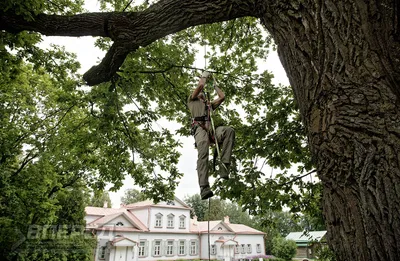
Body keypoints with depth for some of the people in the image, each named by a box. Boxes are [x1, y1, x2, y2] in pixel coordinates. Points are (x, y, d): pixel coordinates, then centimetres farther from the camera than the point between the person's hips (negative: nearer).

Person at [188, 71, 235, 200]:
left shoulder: (209, 104, 41)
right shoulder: (192, 100, 28)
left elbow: (222, 97, 31)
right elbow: (200, 85, 14)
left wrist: (214, 85, 42)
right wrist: (204, 76, 31)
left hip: (212, 129, 4)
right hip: (200, 128, -4)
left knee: (229, 130, -29)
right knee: (203, 154, -29)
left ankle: (224, 165, -36)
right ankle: (204, 188, -42)